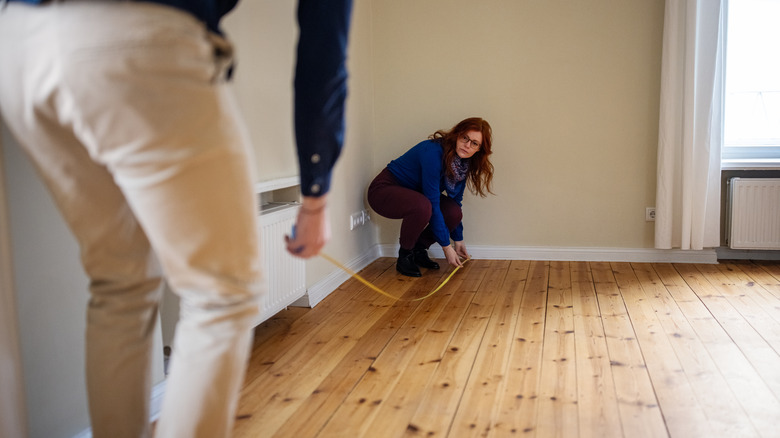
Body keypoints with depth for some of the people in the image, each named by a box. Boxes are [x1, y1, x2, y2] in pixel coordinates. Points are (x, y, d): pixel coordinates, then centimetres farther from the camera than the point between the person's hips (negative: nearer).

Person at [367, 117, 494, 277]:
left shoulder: (464, 163, -6)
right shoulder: (434, 152, -31)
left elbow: (456, 201, 5)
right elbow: (433, 204, -30)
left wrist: (458, 240, 6)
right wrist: (446, 246, -25)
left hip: (413, 193, 8)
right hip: (385, 189, -8)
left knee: (454, 212, -17)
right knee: (422, 206, -38)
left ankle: (419, 250, 5)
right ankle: (405, 256, -12)